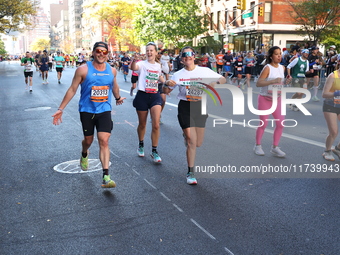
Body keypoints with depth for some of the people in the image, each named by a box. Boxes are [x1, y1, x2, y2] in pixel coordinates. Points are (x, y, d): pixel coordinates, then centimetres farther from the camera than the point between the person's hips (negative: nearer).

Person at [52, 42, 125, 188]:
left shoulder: (112, 71, 1)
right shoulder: (83, 70, -9)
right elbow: (72, 90, -5)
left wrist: (118, 98, 39)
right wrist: (61, 109, -7)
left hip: (104, 111, 1)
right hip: (87, 110, -1)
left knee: (104, 141, -11)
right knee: (88, 140, 14)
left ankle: (106, 177, -14)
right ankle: (84, 155, 53)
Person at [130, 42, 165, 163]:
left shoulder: (158, 66, 8)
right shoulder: (142, 64, -7)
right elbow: (133, 68, -32)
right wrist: (134, 61, -53)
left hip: (155, 96, 3)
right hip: (142, 96, -3)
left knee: (156, 125, -8)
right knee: (142, 124, 12)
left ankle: (154, 151, 4)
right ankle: (141, 145, 37)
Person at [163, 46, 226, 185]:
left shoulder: (205, 71, 0)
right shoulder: (178, 74, 2)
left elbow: (223, 79, 6)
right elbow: (166, 91, 8)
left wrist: (216, 82, -16)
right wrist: (167, 84, -14)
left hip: (200, 107, 2)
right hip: (185, 107, -1)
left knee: (198, 143, 9)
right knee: (192, 141, -9)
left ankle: (187, 135, 47)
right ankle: (190, 173, 4)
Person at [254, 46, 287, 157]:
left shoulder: (282, 68, 4)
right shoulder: (267, 68, -15)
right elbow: (258, 83, -24)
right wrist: (272, 81, -35)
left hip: (277, 100, 6)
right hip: (264, 99, -5)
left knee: (280, 123, -2)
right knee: (263, 124, 0)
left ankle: (275, 147, 11)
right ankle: (257, 146, 19)